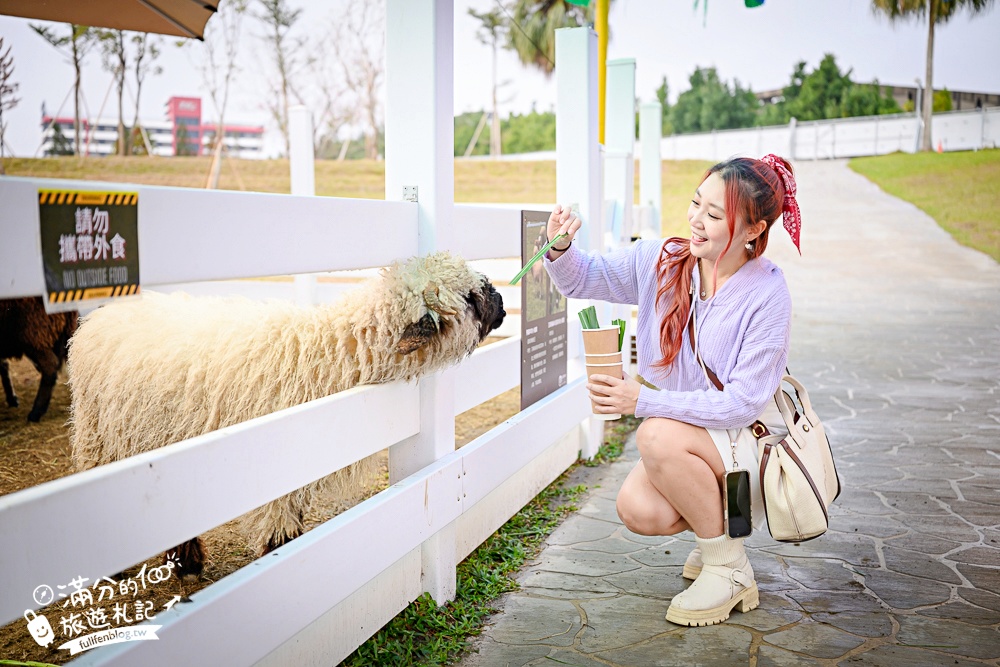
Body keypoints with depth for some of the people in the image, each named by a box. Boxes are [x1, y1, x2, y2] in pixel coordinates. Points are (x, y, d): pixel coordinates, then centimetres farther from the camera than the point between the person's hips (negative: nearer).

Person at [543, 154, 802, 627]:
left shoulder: (767, 295, -20)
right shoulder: (660, 261, -7)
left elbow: (743, 402, -23)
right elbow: (584, 279, 5)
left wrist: (644, 400, -30)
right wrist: (561, 249, -19)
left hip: (750, 441, -4)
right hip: (685, 439, 5)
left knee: (658, 436, -33)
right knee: (637, 510, -23)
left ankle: (729, 570, -12)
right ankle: (715, 523, 13)